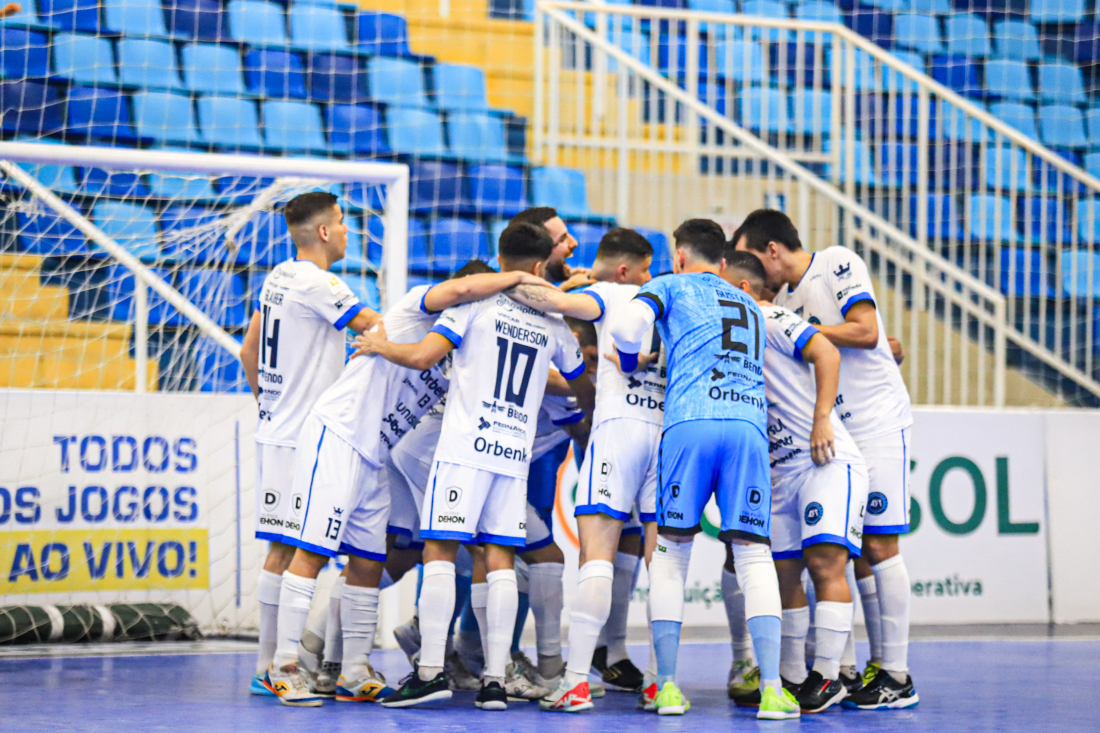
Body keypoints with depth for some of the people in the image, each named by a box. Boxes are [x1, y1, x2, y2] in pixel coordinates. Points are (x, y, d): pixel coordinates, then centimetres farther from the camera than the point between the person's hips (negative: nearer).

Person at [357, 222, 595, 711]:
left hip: (466, 446, -4)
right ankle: (495, 680, 0)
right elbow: (585, 391, 26)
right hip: (516, 453, 4)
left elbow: (423, 356, -11)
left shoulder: (474, 302, -2)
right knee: (500, 560, 4)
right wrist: (587, 417, 48)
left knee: (439, 551, -3)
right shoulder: (554, 326, 12)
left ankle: (431, 671, -8)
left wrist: (380, 346, 8)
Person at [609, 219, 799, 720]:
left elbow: (627, 328, 2)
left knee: (670, 550, 9)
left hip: (690, 422, -3)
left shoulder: (671, 286, 18)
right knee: (753, 553, 2)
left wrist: (630, 366, 21)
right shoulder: (751, 307, 34)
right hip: (749, 423, 3)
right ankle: (772, 689, -11)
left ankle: (668, 686, 4)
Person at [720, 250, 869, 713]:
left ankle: (827, 677, -14)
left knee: (825, 561, -16)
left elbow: (827, 353, -20)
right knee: (783, 571, 7)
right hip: (783, 469, 9)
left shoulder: (772, 320, -5)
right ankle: (790, 678, 15)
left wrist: (822, 420, -24)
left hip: (828, 461, -9)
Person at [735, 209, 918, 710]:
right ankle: (877, 664, 11)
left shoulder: (838, 263, -8)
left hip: (877, 423, -8)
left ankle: (897, 678, -5)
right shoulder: (784, 297, 13)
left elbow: (866, 332, -17)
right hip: (833, 431, 8)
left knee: (878, 543, -8)